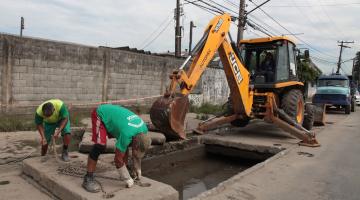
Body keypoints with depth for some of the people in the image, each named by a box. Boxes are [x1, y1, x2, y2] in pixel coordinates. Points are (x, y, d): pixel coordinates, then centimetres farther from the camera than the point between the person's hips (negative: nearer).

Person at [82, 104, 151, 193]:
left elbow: (138, 152, 3)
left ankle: (124, 174, 17)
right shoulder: (127, 134, -37)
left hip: (112, 113, 8)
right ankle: (88, 178, -12)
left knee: (125, 144, 4)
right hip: (100, 114, -8)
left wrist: (137, 169, 8)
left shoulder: (144, 129, -16)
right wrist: (127, 179, -15)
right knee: (100, 146, -24)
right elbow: (118, 159, -26)